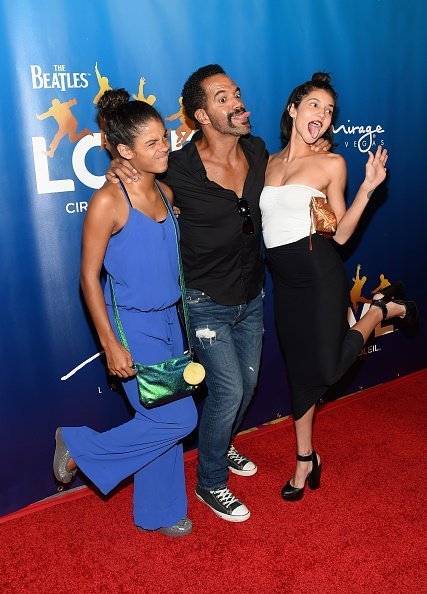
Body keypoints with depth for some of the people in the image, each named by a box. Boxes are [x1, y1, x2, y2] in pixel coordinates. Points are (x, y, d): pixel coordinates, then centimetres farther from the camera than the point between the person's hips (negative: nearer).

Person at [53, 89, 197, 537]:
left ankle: (158, 511, 35)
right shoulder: (108, 202, -17)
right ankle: (79, 446, 17)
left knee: (165, 420, 14)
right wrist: (110, 344, -16)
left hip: (168, 320, 7)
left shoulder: (165, 193, 4)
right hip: (131, 327, -7)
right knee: (178, 419, -3)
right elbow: (89, 276, -14)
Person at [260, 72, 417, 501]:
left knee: (327, 369, -4)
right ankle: (305, 460, 31)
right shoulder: (267, 163, 8)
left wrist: (368, 188, -12)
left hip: (320, 274, -3)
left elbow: (341, 233, 0)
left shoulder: (330, 164, -2)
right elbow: (256, 221, 8)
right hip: (284, 281, 4)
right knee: (299, 369, 12)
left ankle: (383, 309, 21)